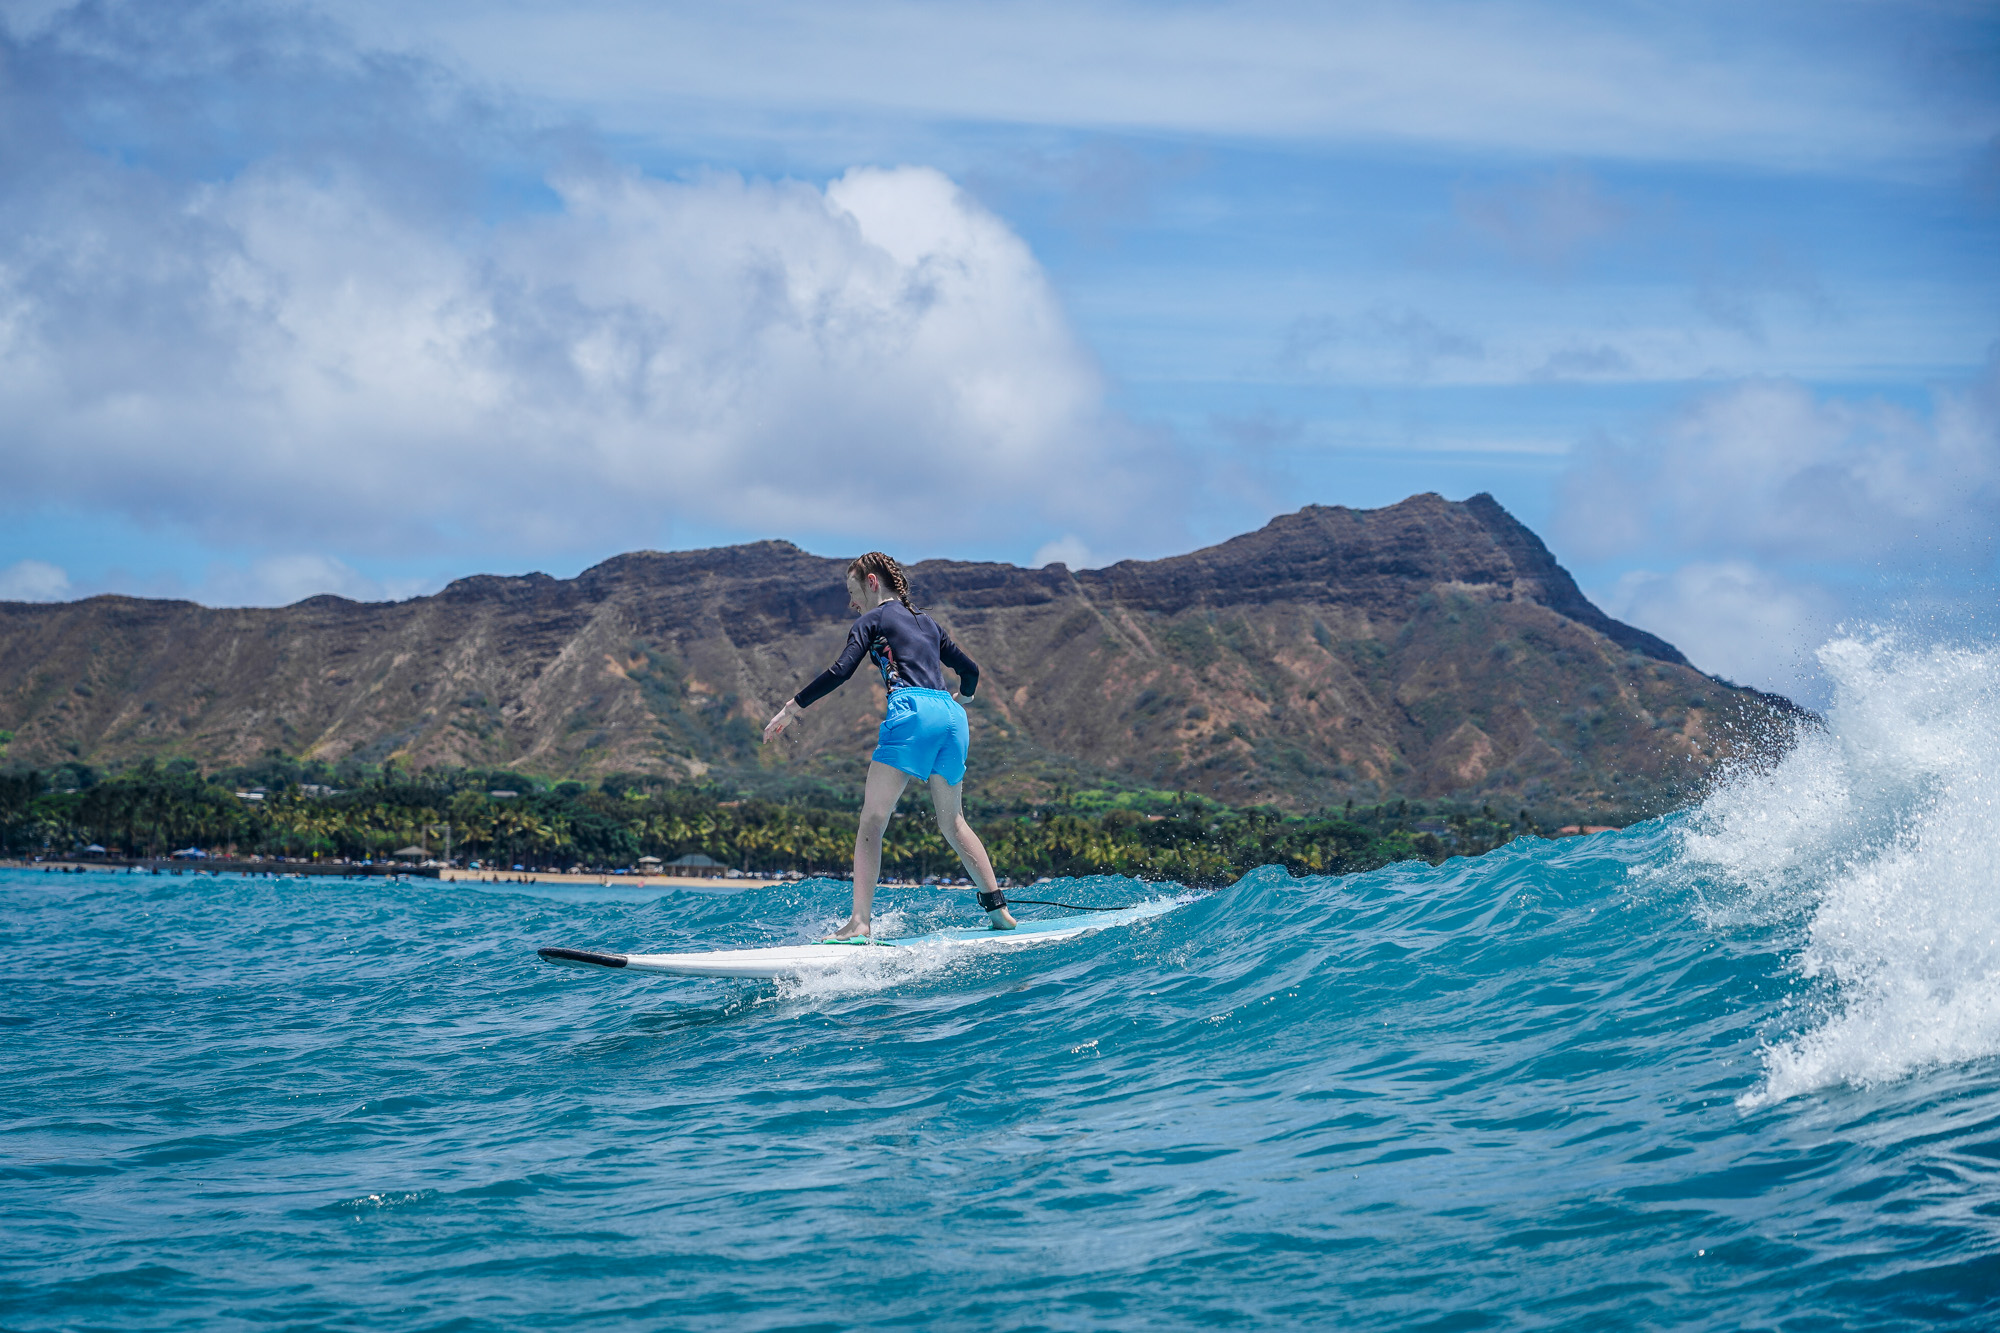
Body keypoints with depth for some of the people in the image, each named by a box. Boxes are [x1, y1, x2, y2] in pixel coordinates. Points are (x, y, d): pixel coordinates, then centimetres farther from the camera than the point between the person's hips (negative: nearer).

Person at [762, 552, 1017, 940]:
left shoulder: (872, 620, 11)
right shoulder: (928, 623, 29)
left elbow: (840, 671, -3)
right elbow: (970, 671, 33)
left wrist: (790, 709, 1)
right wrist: (957, 698, 57)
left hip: (912, 712, -7)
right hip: (951, 718, 7)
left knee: (872, 821, -9)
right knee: (952, 822, 22)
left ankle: (860, 922, -23)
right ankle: (998, 908, 20)